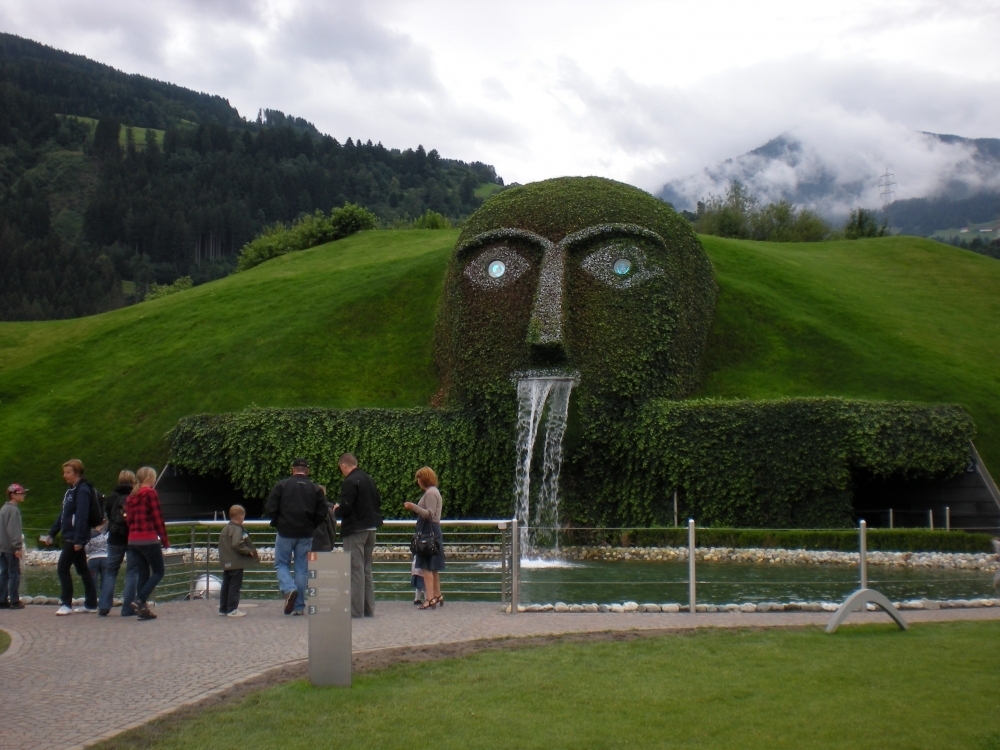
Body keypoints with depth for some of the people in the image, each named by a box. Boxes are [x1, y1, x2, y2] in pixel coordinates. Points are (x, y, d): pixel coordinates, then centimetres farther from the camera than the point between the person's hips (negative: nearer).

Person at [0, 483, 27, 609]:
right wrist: (18, 547, -21)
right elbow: (13, 530, -21)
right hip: (11, 548, -9)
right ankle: (14, 601, -4)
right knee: (14, 574, -4)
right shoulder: (14, 510, -14)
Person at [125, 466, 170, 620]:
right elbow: (157, 518, -10)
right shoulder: (151, 493, -8)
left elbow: (129, 519, 13)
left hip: (133, 540, 7)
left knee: (142, 572, 10)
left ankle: (142, 608, 5)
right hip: (148, 539, -7)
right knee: (158, 571, 2)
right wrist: (165, 540, -5)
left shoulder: (131, 496, 13)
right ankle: (139, 600, -13)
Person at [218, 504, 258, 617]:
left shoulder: (225, 528, 14)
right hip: (236, 563, -9)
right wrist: (249, 551, -17)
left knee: (226, 585, 14)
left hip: (226, 563, 9)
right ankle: (232, 609, -1)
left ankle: (223, 609, 19)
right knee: (235, 586, -3)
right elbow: (237, 544, -28)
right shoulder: (237, 529, -16)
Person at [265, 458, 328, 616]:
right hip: (306, 535, 2)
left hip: (285, 533, -2)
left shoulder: (281, 485, -4)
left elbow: (269, 509, -8)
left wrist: (277, 523, 10)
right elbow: (322, 514, -2)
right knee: (302, 568, 9)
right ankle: (299, 606, 9)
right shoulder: (316, 489, 3)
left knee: (281, 564, 13)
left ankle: (288, 589, -14)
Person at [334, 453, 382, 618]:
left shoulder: (349, 482, -16)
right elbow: (378, 502, 15)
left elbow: (345, 508, -21)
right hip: (370, 529, 8)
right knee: (367, 570, 14)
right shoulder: (368, 479, 10)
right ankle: (368, 609, 18)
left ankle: (356, 610, -4)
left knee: (355, 570, -5)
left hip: (355, 530, -8)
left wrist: (336, 510, 0)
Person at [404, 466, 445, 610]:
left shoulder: (430, 493, -13)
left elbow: (430, 514, -21)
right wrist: (414, 508, 20)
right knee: (433, 567, 17)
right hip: (433, 531, 11)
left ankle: (430, 599, -16)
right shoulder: (433, 491, 19)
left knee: (427, 566, -12)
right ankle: (437, 596, 25)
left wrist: (415, 507, -27)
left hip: (429, 532, -11)